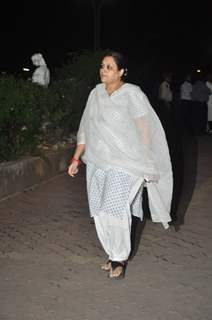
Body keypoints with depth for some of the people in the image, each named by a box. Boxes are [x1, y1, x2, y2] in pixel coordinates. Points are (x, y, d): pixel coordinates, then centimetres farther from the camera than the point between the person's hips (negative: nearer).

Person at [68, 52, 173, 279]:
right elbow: (85, 129, 14)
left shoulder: (132, 94, -8)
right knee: (100, 211, 6)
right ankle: (113, 254, 24)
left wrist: (146, 165, -9)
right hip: (97, 163, 6)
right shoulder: (96, 93, 8)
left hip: (124, 164, -5)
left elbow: (144, 130, -8)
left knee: (115, 209, -12)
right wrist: (76, 158, 12)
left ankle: (120, 258, 7)